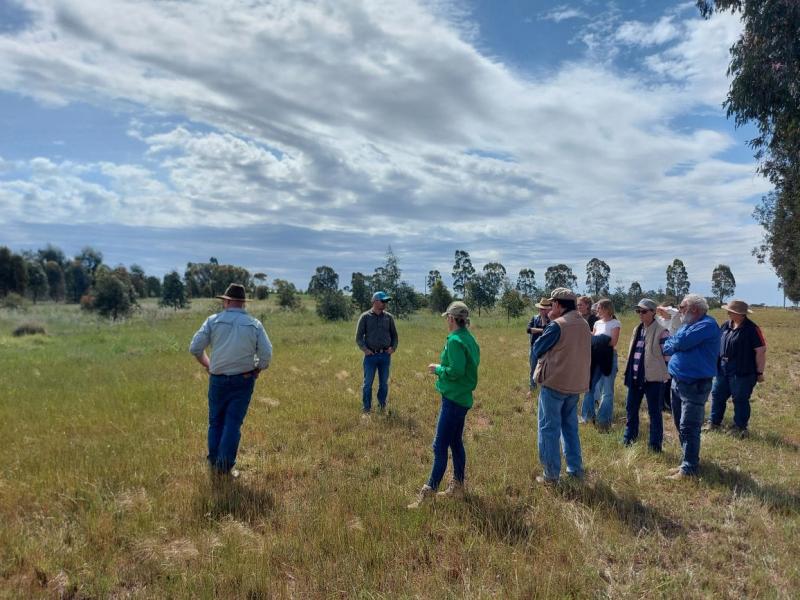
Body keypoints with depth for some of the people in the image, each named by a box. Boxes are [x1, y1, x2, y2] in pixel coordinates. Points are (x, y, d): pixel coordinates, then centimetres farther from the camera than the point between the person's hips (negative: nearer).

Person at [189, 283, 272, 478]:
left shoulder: (213, 321, -4)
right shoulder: (254, 324, -3)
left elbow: (195, 348, -6)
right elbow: (266, 355, -7)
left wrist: (207, 365, 11)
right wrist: (256, 371, 11)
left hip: (218, 379, 1)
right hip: (243, 381, -1)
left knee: (215, 422, 17)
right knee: (233, 424, 6)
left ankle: (213, 463, 26)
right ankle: (225, 467, 7)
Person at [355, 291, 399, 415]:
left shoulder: (389, 317, 7)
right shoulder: (365, 317, -1)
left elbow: (394, 335, 14)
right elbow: (359, 336, 0)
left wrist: (393, 347, -1)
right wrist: (364, 349, -11)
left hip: (385, 355, 3)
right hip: (370, 355, -2)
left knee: (384, 383, 10)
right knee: (368, 383, 3)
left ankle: (382, 407, 23)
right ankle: (366, 408, 14)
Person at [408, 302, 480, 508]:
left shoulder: (455, 340, -18)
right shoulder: (469, 338, 9)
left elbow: (456, 371, -25)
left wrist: (438, 369, -9)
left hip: (453, 398, -10)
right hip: (463, 397, 10)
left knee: (440, 447, -5)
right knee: (456, 443, 18)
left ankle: (428, 493, 0)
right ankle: (457, 487, 28)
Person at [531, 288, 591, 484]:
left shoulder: (557, 325, -17)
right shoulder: (584, 325, 6)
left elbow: (537, 349, -8)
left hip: (554, 383, -7)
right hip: (575, 383, 7)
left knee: (549, 429, 3)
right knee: (570, 426, 20)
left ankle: (551, 475, 7)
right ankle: (575, 468, 27)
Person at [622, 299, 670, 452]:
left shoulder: (661, 332, -12)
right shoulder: (637, 330, 11)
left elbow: (668, 356, -10)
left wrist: (665, 376, -9)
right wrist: (629, 372, 18)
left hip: (653, 378, -7)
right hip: (635, 377, 7)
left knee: (654, 412, 4)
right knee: (631, 408, 15)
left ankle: (655, 444, 16)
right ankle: (628, 439, 29)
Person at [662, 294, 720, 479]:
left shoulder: (707, 324, -14)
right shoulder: (689, 325, 16)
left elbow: (681, 342, -22)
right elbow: (669, 346, 14)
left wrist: (669, 343, -2)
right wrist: (672, 345, -8)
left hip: (695, 385, -9)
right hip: (678, 381, 9)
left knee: (688, 428, -7)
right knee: (681, 425, 15)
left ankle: (689, 469, 0)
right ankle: (688, 461, 27)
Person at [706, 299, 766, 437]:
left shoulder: (752, 329, -15)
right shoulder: (725, 325, 5)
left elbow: (761, 351, -14)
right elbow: (717, 344, 15)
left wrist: (759, 372, -12)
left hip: (742, 372, -7)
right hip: (722, 369, 7)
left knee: (740, 400, 6)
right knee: (717, 395, 12)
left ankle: (740, 427, 20)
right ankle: (714, 422, 26)